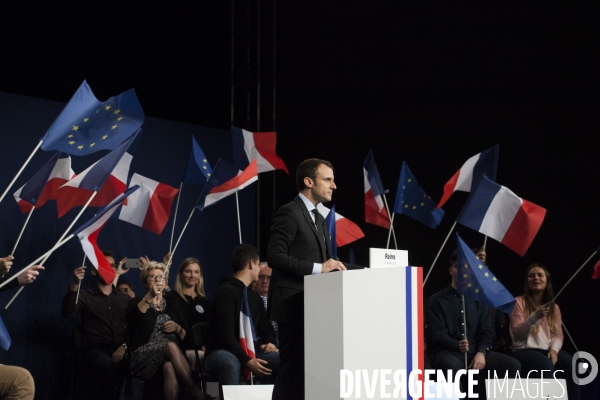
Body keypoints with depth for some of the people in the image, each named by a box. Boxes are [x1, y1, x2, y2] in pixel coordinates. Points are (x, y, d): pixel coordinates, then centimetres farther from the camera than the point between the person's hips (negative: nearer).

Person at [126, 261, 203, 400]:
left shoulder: (171, 306, 25)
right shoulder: (137, 303, 16)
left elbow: (185, 337, 22)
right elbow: (133, 317, -11)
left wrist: (177, 328, -1)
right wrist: (150, 296, -24)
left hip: (170, 353, 2)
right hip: (145, 355, -2)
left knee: (169, 367, -38)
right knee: (171, 347, -37)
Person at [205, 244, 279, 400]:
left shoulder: (254, 296, 16)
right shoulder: (226, 291, -11)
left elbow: (266, 328, 22)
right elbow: (226, 334, -19)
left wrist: (270, 342, -3)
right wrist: (247, 361, -27)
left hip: (249, 351, 7)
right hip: (222, 352, -7)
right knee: (231, 362, -42)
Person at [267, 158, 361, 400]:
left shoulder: (318, 219, 19)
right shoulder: (289, 213, -10)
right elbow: (275, 257, -20)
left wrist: (333, 267, 4)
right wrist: (318, 268, -22)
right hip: (293, 305, -9)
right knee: (293, 369, -9)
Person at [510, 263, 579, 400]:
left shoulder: (554, 306, 18)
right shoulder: (519, 302, 3)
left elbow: (558, 334, 9)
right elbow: (517, 334, -6)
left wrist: (554, 349, -12)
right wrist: (535, 317, -20)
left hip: (548, 350, 4)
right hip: (524, 351, -4)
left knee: (571, 364, -27)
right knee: (546, 366, -37)